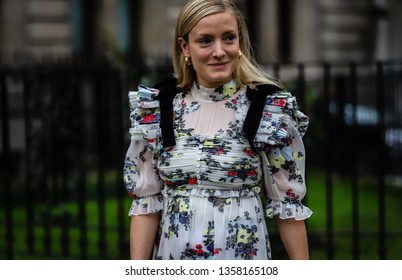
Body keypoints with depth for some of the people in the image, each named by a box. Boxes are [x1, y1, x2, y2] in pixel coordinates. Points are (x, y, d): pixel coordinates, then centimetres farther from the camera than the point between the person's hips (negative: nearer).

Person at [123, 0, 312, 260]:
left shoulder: (271, 109, -8)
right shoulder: (156, 109, -3)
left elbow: (287, 202, -4)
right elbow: (146, 200, 0)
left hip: (243, 256, -2)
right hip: (172, 256, 2)